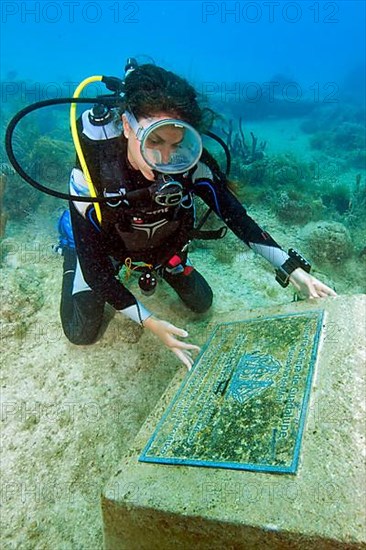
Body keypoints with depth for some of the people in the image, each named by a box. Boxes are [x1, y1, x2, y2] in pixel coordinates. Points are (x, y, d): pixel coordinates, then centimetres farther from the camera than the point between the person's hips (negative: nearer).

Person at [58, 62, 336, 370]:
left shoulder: (190, 163, -33)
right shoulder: (91, 171, -38)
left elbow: (235, 216, -24)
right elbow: (94, 269, -32)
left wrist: (294, 271, -33)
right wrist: (150, 322, -37)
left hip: (163, 243, 3)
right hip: (103, 246, -2)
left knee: (201, 304, 11)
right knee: (82, 332, 3)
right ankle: (69, 252, 27)